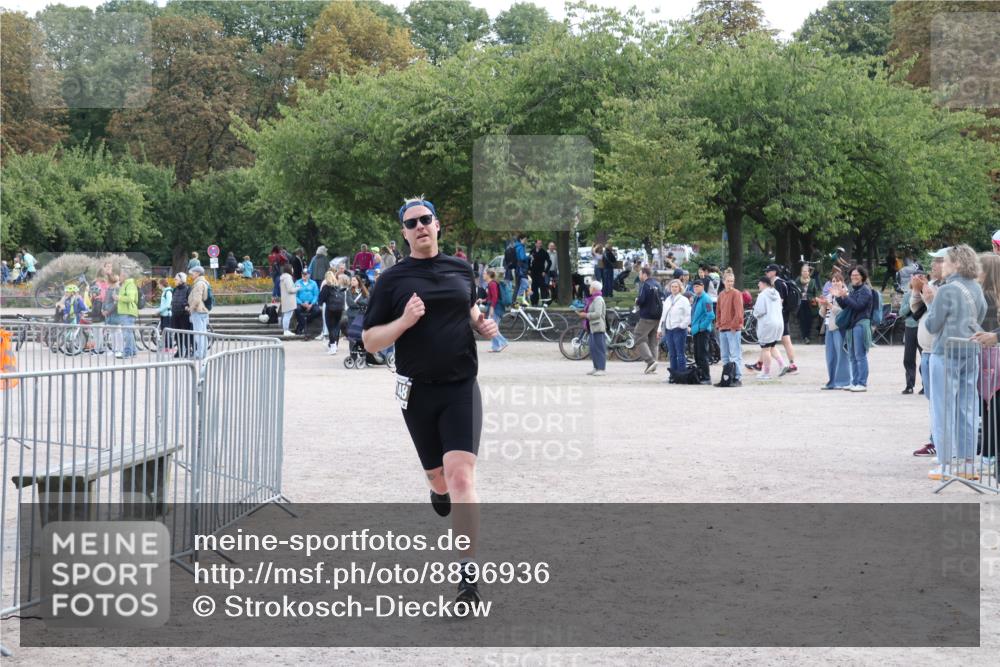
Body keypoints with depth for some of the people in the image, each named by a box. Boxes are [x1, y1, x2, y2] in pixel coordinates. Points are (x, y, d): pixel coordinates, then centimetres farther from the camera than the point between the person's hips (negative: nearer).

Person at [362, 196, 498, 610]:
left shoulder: (462, 270, 6)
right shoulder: (393, 280, -1)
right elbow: (370, 341, -3)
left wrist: (482, 324, 4)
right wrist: (404, 321, -20)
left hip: (461, 387, 0)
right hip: (417, 392, 0)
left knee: (460, 476, -15)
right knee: (438, 475, 15)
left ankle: (468, 576, -14)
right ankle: (438, 491, 57)